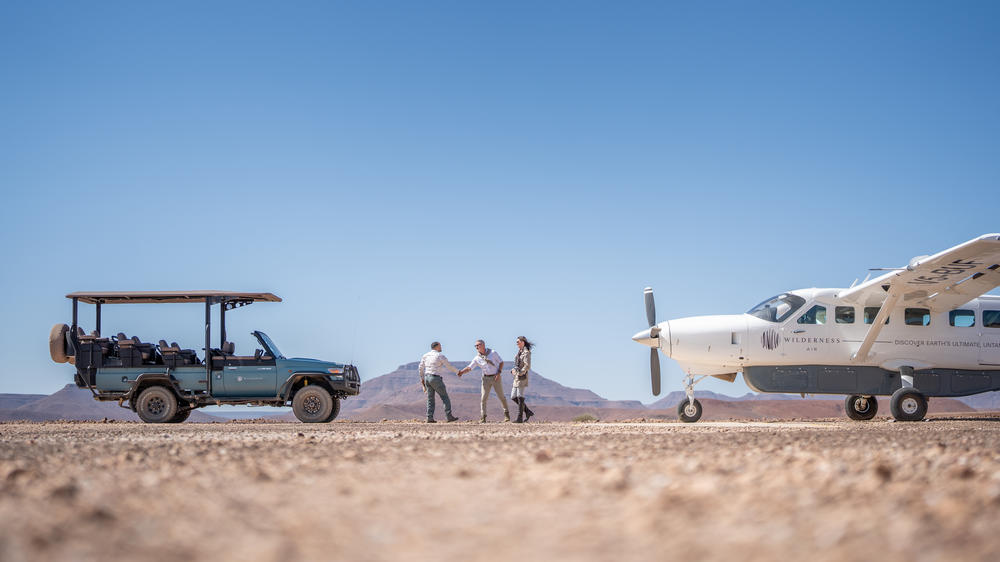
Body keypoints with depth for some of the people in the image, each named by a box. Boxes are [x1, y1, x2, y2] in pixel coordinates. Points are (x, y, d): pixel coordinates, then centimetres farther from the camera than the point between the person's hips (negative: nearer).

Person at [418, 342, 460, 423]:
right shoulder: (440, 355, -7)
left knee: (430, 399, 9)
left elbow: (420, 369, 13)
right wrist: (458, 372, 12)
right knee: (445, 397, 0)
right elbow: (449, 367, -4)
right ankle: (449, 416, -5)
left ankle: (429, 418, 0)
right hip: (436, 378, -6)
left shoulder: (425, 355, 12)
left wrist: (422, 379, 23)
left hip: (427, 378, 6)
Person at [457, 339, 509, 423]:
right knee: (483, 397, -7)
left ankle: (506, 414, 23)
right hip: (486, 378, 2)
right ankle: (482, 417, -3)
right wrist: (461, 372, -26)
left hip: (496, 377, -2)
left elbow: (501, 362, 0)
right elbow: (469, 367, -8)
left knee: (501, 396, 5)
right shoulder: (477, 358, -1)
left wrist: (499, 372, -13)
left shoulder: (493, 353, -5)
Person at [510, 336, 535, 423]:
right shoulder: (519, 352, 16)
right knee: (513, 397, 8)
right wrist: (513, 370, 6)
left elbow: (527, 366, -20)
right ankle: (528, 412, 14)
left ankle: (520, 418, -4)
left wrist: (520, 373, -18)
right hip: (517, 377, 10)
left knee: (520, 397, -8)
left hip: (522, 377, -10)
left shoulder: (526, 353, -11)